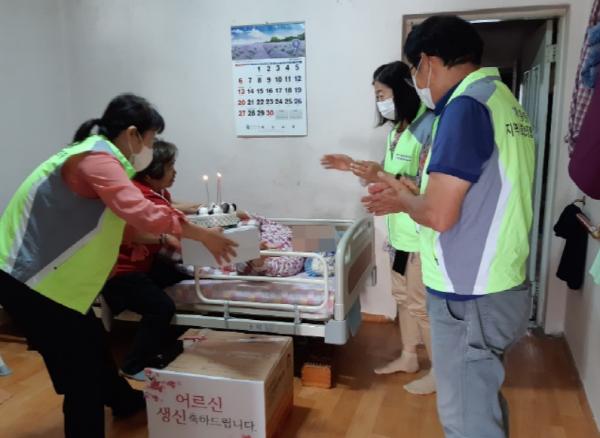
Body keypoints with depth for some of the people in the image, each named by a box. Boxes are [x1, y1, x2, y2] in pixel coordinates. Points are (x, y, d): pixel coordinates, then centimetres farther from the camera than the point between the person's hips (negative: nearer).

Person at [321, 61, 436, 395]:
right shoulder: (398, 128, 10)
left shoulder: (430, 126, -20)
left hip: (422, 231, -9)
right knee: (403, 295, 19)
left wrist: (381, 178, -31)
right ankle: (408, 357, 35)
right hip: (401, 228, 9)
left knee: (421, 303, 2)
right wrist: (354, 166, 7)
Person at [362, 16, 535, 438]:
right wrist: (411, 193, 14)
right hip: (497, 288, 10)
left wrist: (404, 198, -4)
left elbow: (439, 215, -24)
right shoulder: (503, 100, 11)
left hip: (470, 299, -10)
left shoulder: (466, 106, -19)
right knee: (484, 403, 25)